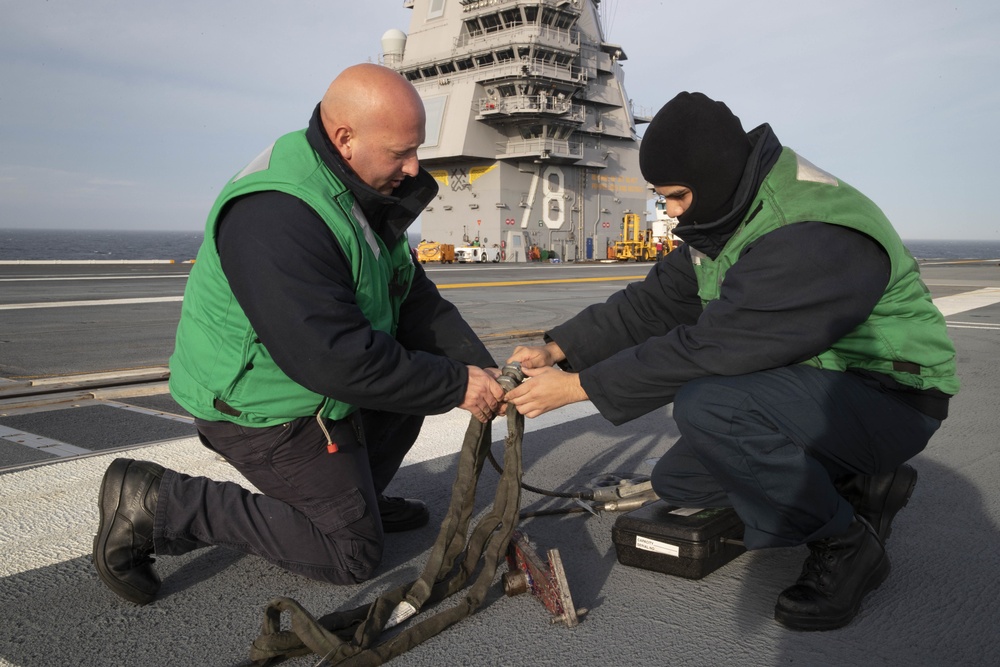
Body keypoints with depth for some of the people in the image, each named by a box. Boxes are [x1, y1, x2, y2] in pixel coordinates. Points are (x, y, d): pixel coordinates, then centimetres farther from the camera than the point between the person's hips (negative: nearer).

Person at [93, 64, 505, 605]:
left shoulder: (362, 193, 0)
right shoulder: (276, 216, -32)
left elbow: (418, 301, 3)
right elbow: (337, 358, -35)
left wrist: (481, 368, -9)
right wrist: (457, 386, -27)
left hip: (324, 366, 10)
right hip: (262, 408, -10)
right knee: (351, 554, -1)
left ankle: (358, 494, 24)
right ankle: (157, 504, -1)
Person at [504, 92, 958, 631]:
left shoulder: (815, 235, -30)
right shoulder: (723, 218, 1)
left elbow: (708, 347, -33)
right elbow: (652, 302, 4)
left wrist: (578, 385, -26)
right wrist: (557, 349, -8)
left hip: (887, 399, -9)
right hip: (803, 384, 10)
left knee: (706, 406, -33)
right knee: (674, 481, 9)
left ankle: (846, 542, -11)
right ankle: (857, 488, 11)